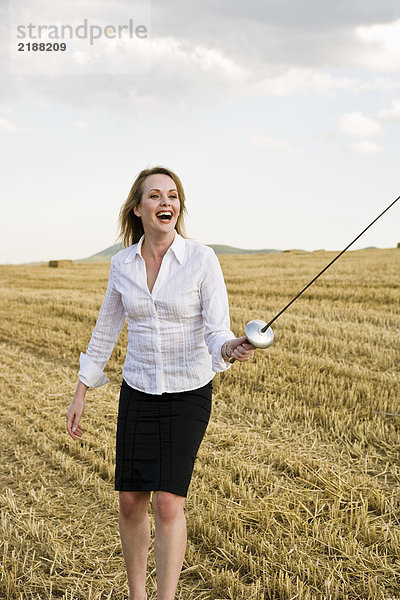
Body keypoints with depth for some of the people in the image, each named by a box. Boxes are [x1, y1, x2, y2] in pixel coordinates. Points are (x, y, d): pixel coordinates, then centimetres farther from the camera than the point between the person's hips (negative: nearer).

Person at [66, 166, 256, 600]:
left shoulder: (202, 259, -12)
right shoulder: (122, 263, -1)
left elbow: (217, 331, -15)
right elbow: (106, 331, 10)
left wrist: (230, 349, -39)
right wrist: (80, 395, 12)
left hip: (188, 394, -3)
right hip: (137, 393, 3)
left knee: (168, 502, -11)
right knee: (130, 501, 6)